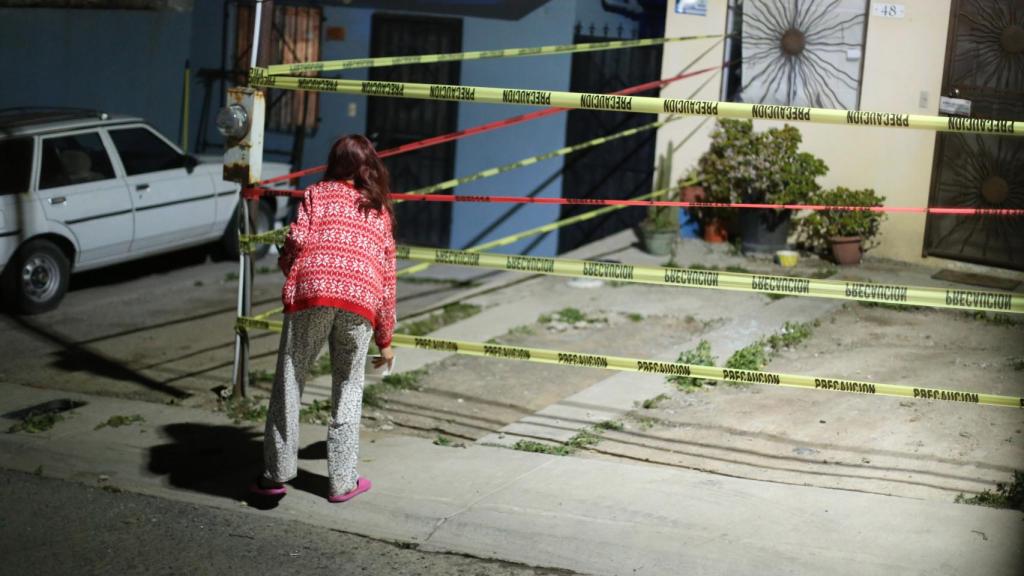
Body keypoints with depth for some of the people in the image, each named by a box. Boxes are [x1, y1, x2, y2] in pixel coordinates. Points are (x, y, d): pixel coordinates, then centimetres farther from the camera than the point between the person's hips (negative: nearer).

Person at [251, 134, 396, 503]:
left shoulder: (318, 194, 20)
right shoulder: (380, 210, 28)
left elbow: (298, 240, 2)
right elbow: (387, 276, 27)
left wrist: (285, 266, 26)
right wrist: (385, 339, 33)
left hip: (312, 289, -2)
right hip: (361, 298, 2)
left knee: (290, 382, 7)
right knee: (347, 388, 14)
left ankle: (276, 474, 8)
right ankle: (342, 482, 15)